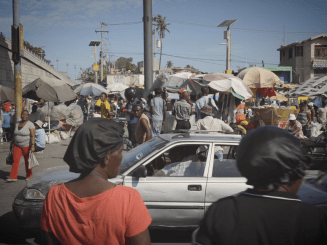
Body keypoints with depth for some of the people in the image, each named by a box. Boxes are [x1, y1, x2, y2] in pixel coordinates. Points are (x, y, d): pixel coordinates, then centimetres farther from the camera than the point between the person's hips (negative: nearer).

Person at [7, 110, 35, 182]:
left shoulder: (30, 124, -13)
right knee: (15, 160, -6)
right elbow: (14, 135, 15)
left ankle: (29, 175, 25)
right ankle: (13, 177, -7)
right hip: (17, 145, 5)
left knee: (27, 161, 7)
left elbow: (33, 136, -19)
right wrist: (11, 143, 17)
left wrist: (33, 146, -27)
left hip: (27, 146, -4)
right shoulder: (17, 124, 6)